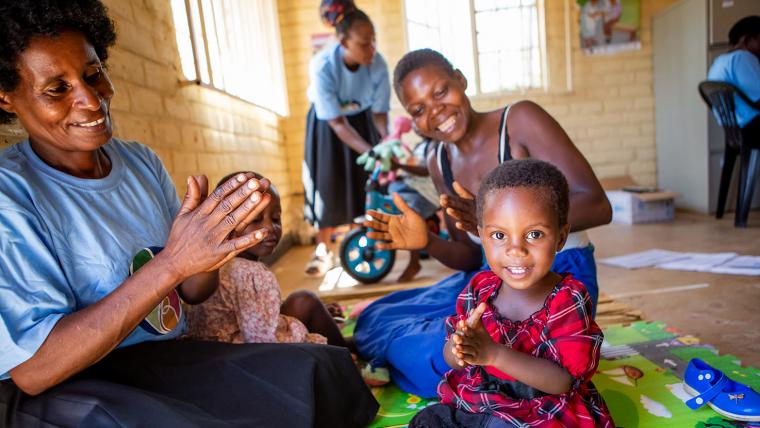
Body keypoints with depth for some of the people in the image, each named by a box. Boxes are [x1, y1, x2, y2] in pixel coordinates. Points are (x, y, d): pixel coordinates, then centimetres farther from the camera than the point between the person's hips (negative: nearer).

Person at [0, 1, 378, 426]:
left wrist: (213, 241, -17)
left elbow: (192, 291, 7)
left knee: (325, 370, -14)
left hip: (164, 358, 5)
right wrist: (173, 261, -30)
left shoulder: (142, 161, 3)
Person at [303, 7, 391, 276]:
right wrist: (372, 152, -41)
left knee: (367, 180, -2)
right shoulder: (322, 66, -35)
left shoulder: (378, 64, -28)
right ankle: (323, 250, 10)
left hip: (362, 118, 2)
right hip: (327, 123, -2)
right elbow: (337, 122, -33)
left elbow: (379, 111, -15)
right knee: (327, 183, -4)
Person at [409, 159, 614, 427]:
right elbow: (452, 358, -1)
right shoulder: (479, 287, -5)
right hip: (475, 402, 5)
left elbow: (563, 380, -22)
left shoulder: (568, 300, -18)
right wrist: (459, 349, -26)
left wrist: (494, 354, -32)